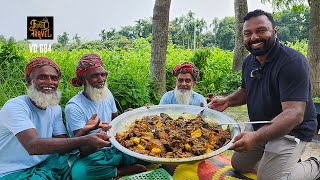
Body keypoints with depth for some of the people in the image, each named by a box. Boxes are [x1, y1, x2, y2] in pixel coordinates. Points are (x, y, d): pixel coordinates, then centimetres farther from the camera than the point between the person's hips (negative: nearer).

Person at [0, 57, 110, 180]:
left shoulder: (55, 109, 3)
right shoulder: (15, 106, -18)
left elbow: (64, 144, -4)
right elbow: (33, 145, -33)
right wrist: (84, 140, -39)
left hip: (44, 164, 6)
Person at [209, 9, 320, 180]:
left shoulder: (293, 62, -26)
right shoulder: (249, 61, 0)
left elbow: (295, 114, -34)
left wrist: (257, 137, -48)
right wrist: (227, 100, -6)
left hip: (291, 130, -8)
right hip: (259, 127, 8)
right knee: (238, 166, 17)